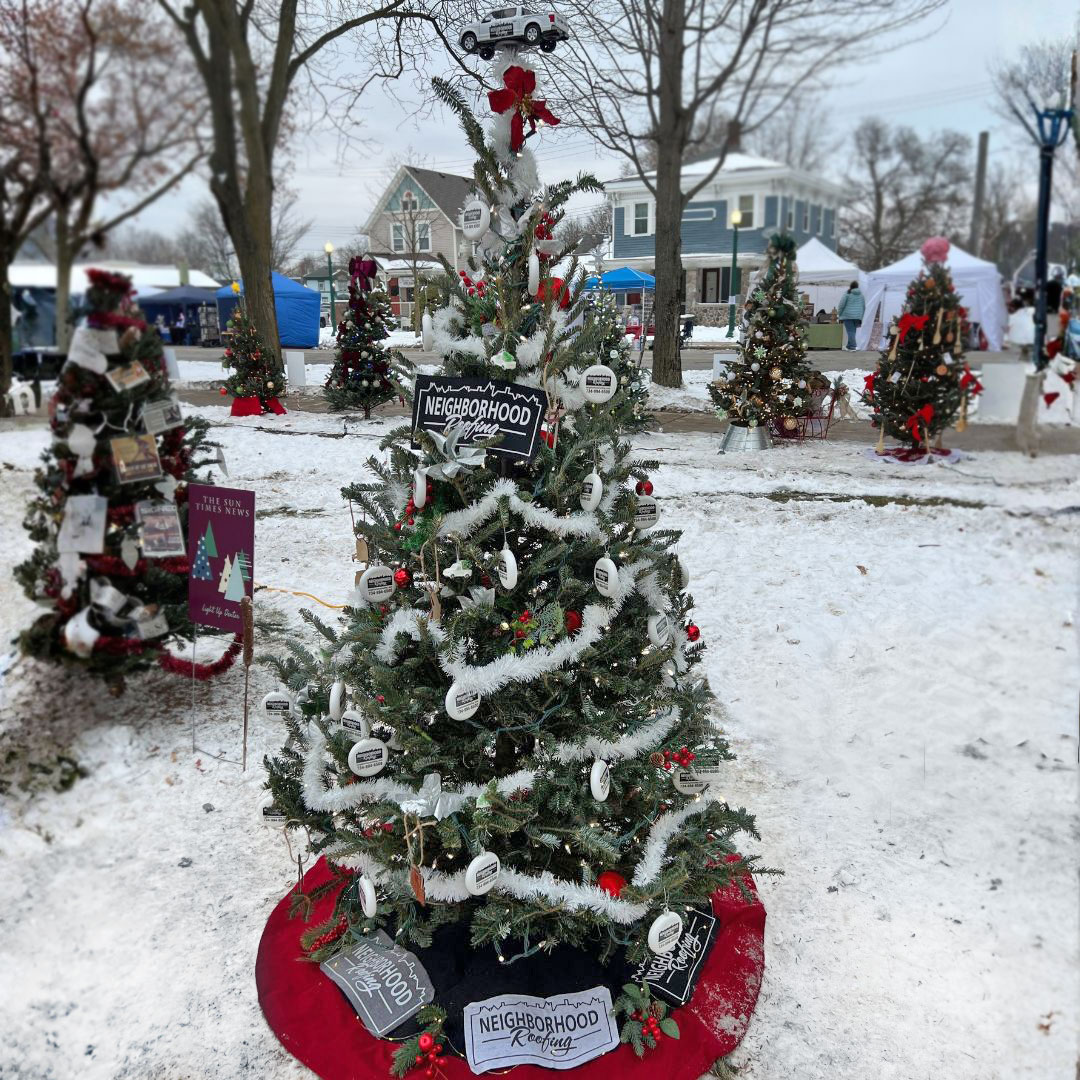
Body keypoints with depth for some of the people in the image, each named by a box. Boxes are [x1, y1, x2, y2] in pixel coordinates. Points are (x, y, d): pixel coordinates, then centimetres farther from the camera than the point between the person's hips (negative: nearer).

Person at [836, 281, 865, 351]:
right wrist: (861, 317, 24)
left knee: (850, 331, -7)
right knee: (852, 331, 12)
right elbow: (864, 307, 17)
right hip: (857, 316, 5)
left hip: (848, 316, -5)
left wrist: (839, 314, 2)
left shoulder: (847, 293, -5)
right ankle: (849, 346, 19)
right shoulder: (861, 295, 12)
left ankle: (852, 347, -13)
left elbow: (842, 304, -8)